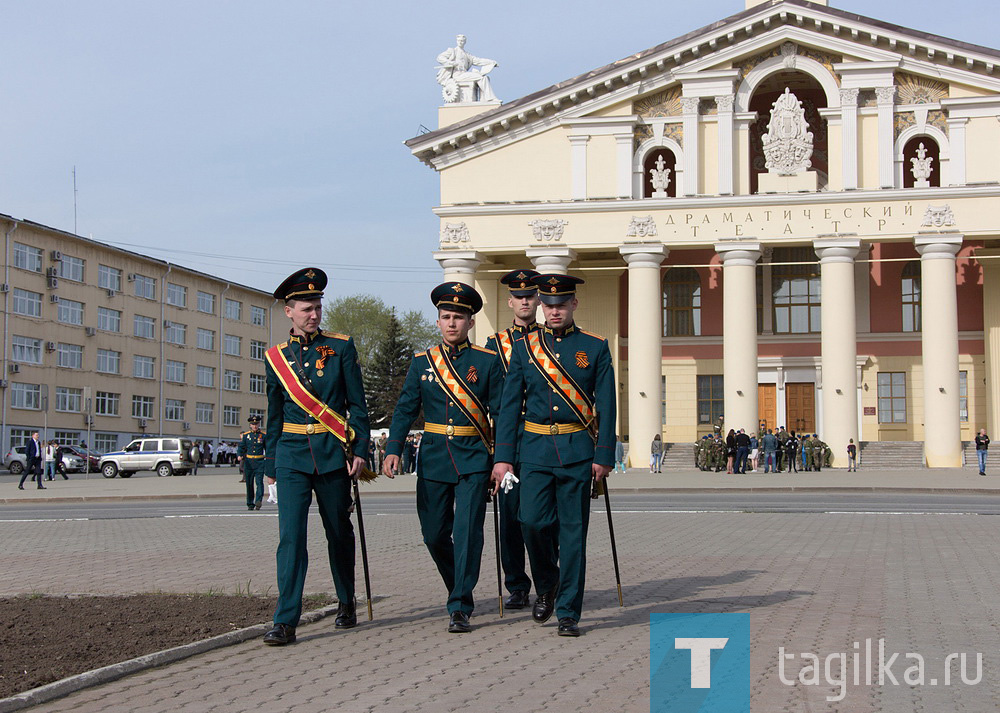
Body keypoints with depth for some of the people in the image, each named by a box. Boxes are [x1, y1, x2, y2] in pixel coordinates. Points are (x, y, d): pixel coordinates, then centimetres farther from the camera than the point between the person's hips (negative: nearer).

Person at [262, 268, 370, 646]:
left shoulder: (341, 347, 3)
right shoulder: (275, 357, 8)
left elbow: (357, 405, 2)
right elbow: (274, 415, 15)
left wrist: (359, 450, -6)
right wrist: (270, 465, 14)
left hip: (333, 454, 0)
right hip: (292, 455, 1)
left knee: (339, 532, 11)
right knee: (290, 535, -10)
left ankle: (346, 603, 31)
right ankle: (285, 622, -12)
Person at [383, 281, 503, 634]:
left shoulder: (488, 361, 1)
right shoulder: (422, 362, 7)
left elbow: (500, 412, 1)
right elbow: (405, 408, 5)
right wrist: (393, 450, -7)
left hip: (473, 458, -3)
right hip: (434, 457, 3)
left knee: (468, 531, -10)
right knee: (434, 533, 6)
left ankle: (460, 609, -7)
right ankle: (460, 589, 30)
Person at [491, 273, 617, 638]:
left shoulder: (595, 347, 4)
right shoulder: (524, 347, 7)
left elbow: (606, 406, 2)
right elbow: (509, 405, 6)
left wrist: (603, 456, -6)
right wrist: (503, 456, 0)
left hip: (578, 450, -1)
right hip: (536, 448, 1)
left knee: (573, 531, -1)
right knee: (533, 521, -10)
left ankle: (568, 613, 7)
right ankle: (546, 585, 19)